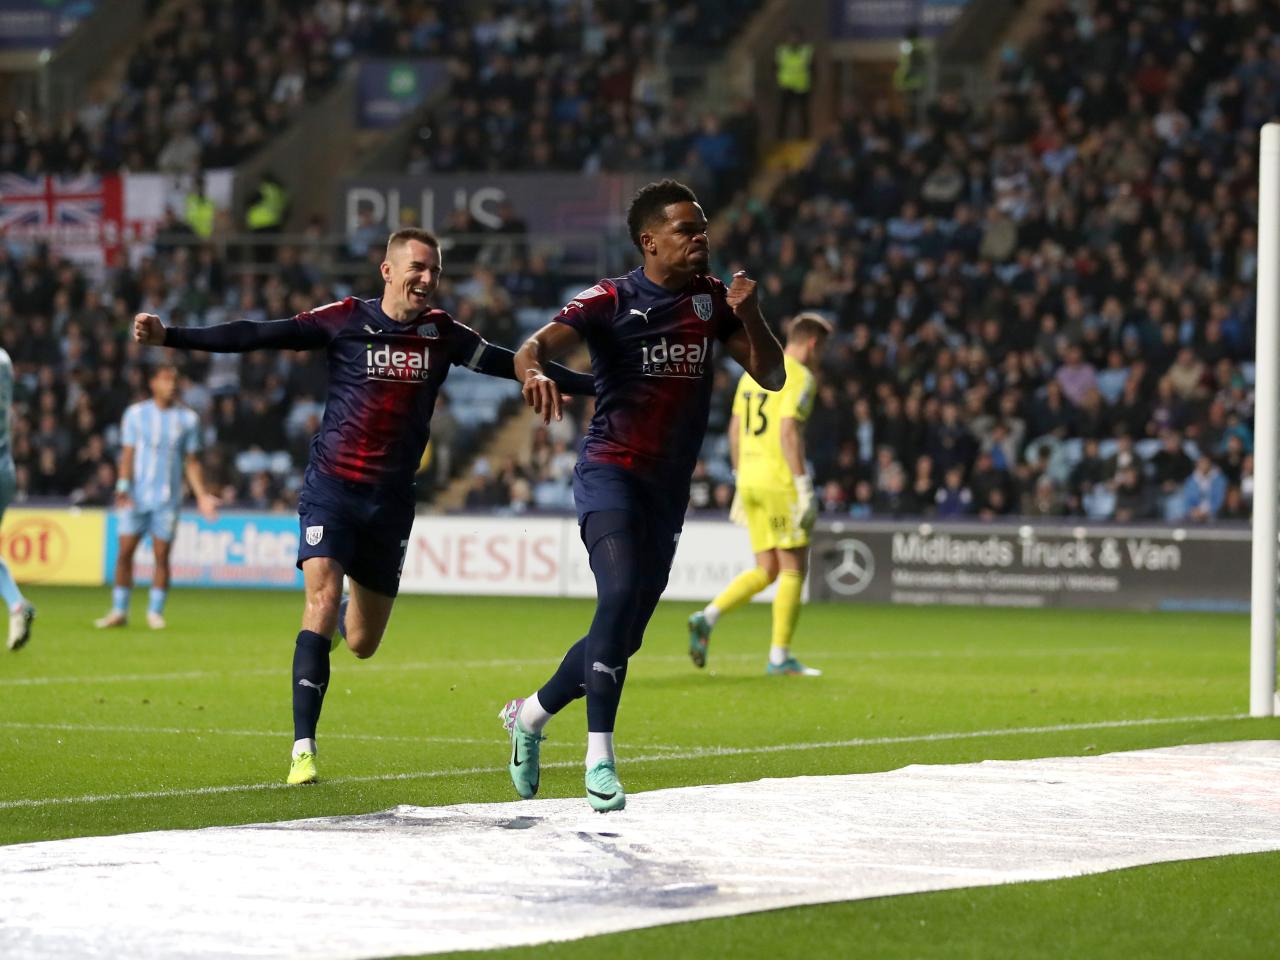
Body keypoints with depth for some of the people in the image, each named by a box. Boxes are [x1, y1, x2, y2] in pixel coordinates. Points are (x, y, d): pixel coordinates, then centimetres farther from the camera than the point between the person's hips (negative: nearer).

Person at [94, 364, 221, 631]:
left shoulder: (188, 418, 6)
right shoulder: (136, 414, 3)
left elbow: (191, 461, 10)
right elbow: (128, 454, 1)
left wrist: (201, 495, 1)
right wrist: (123, 488, -11)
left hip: (167, 499, 0)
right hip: (136, 497, 0)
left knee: (162, 556, -1)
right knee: (124, 552, -2)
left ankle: (155, 612, 9)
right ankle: (119, 611, 7)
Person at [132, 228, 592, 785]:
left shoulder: (442, 334, 4)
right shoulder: (345, 321, -5)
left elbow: (510, 365, 11)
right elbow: (256, 337, -8)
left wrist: (592, 384, 10)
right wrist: (170, 337, -15)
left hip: (392, 502, 3)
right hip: (332, 488, -3)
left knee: (362, 644, 8)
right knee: (322, 597, -22)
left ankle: (342, 617, 48)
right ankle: (303, 749, -21)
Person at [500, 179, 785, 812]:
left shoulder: (712, 301, 8)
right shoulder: (610, 301, -8)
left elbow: (771, 377, 9)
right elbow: (536, 346, -22)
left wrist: (749, 315, -10)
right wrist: (534, 371, -47)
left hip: (669, 488, 6)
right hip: (610, 472, -6)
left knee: (625, 634, 9)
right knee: (621, 594, -27)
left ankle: (531, 714, 32)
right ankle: (599, 756, -26)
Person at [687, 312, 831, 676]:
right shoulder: (800, 377, -8)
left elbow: (735, 429, 18)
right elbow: (789, 431, -19)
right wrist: (804, 488, -19)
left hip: (750, 481, 8)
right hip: (780, 481, -8)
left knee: (766, 571, 12)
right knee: (793, 569, 0)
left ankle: (707, 617, -5)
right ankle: (780, 656, 0)